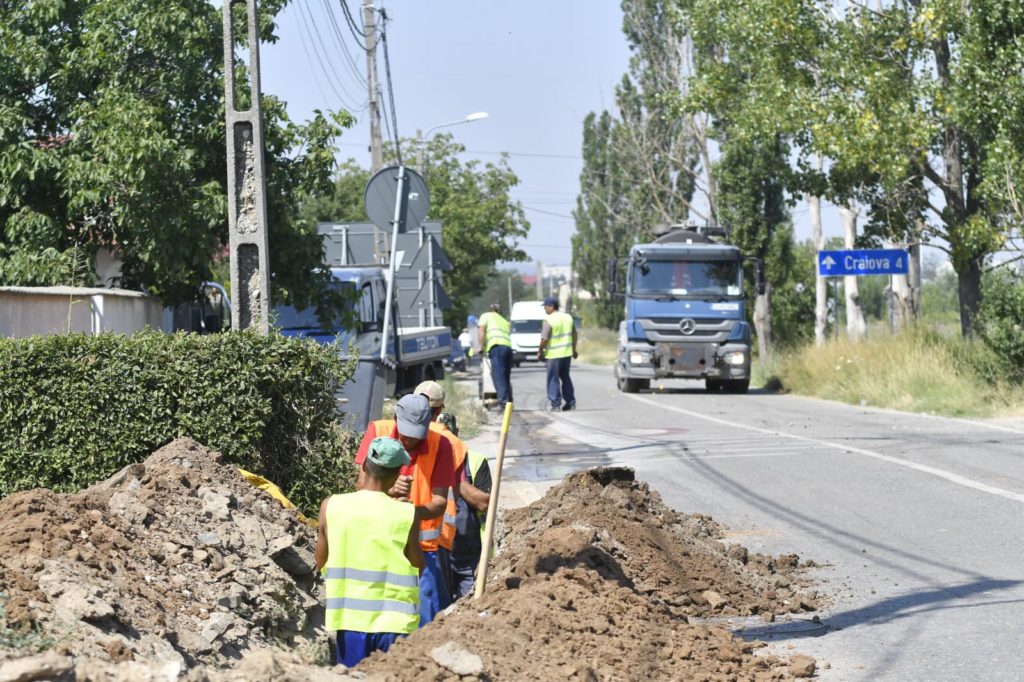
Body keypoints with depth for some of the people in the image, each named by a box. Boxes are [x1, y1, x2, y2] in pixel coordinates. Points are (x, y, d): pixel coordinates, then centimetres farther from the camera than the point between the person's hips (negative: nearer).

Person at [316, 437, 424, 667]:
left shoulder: (331, 506, -4)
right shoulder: (406, 515, -10)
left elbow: (321, 564, 5)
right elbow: (418, 567, 1)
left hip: (349, 620, 2)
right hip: (393, 622, -2)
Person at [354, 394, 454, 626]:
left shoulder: (439, 444, -9)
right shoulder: (378, 431, -7)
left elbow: (440, 501, -11)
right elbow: (362, 483, -11)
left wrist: (415, 511, -32)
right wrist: (390, 490, -32)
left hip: (420, 546, -1)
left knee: (426, 619, -3)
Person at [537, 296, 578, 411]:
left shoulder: (549, 321, -14)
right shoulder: (568, 317, 8)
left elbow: (544, 339, -18)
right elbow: (574, 334, 14)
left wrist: (540, 351, -5)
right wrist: (574, 349, 22)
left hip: (554, 354, -7)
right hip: (567, 353, 7)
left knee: (553, 380, 1)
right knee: (565, 377, 19)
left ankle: (556, 405, -2)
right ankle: (571, 402, 20)